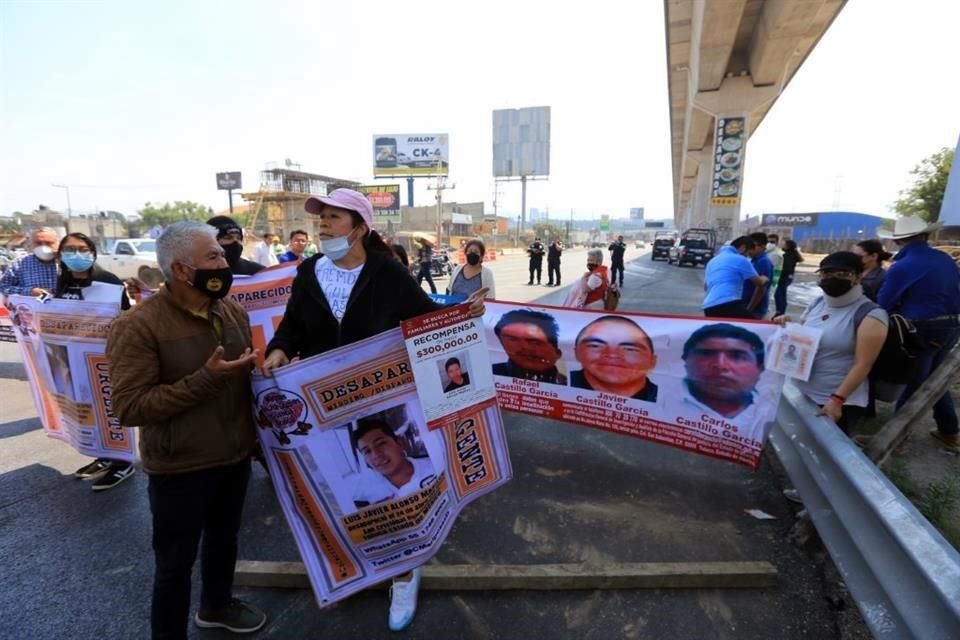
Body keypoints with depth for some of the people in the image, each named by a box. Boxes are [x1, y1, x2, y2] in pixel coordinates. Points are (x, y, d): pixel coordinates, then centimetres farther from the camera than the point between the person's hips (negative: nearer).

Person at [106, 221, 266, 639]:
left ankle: (217, 604, 53)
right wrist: (205, 379, -29)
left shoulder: (233, 311, 0)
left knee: (224, 538, 27)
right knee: (176, 562, 13)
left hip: (235, 456, 6)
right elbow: (128, 407, -23)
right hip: (180, 468, -6)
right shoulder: (138, 325, -19)